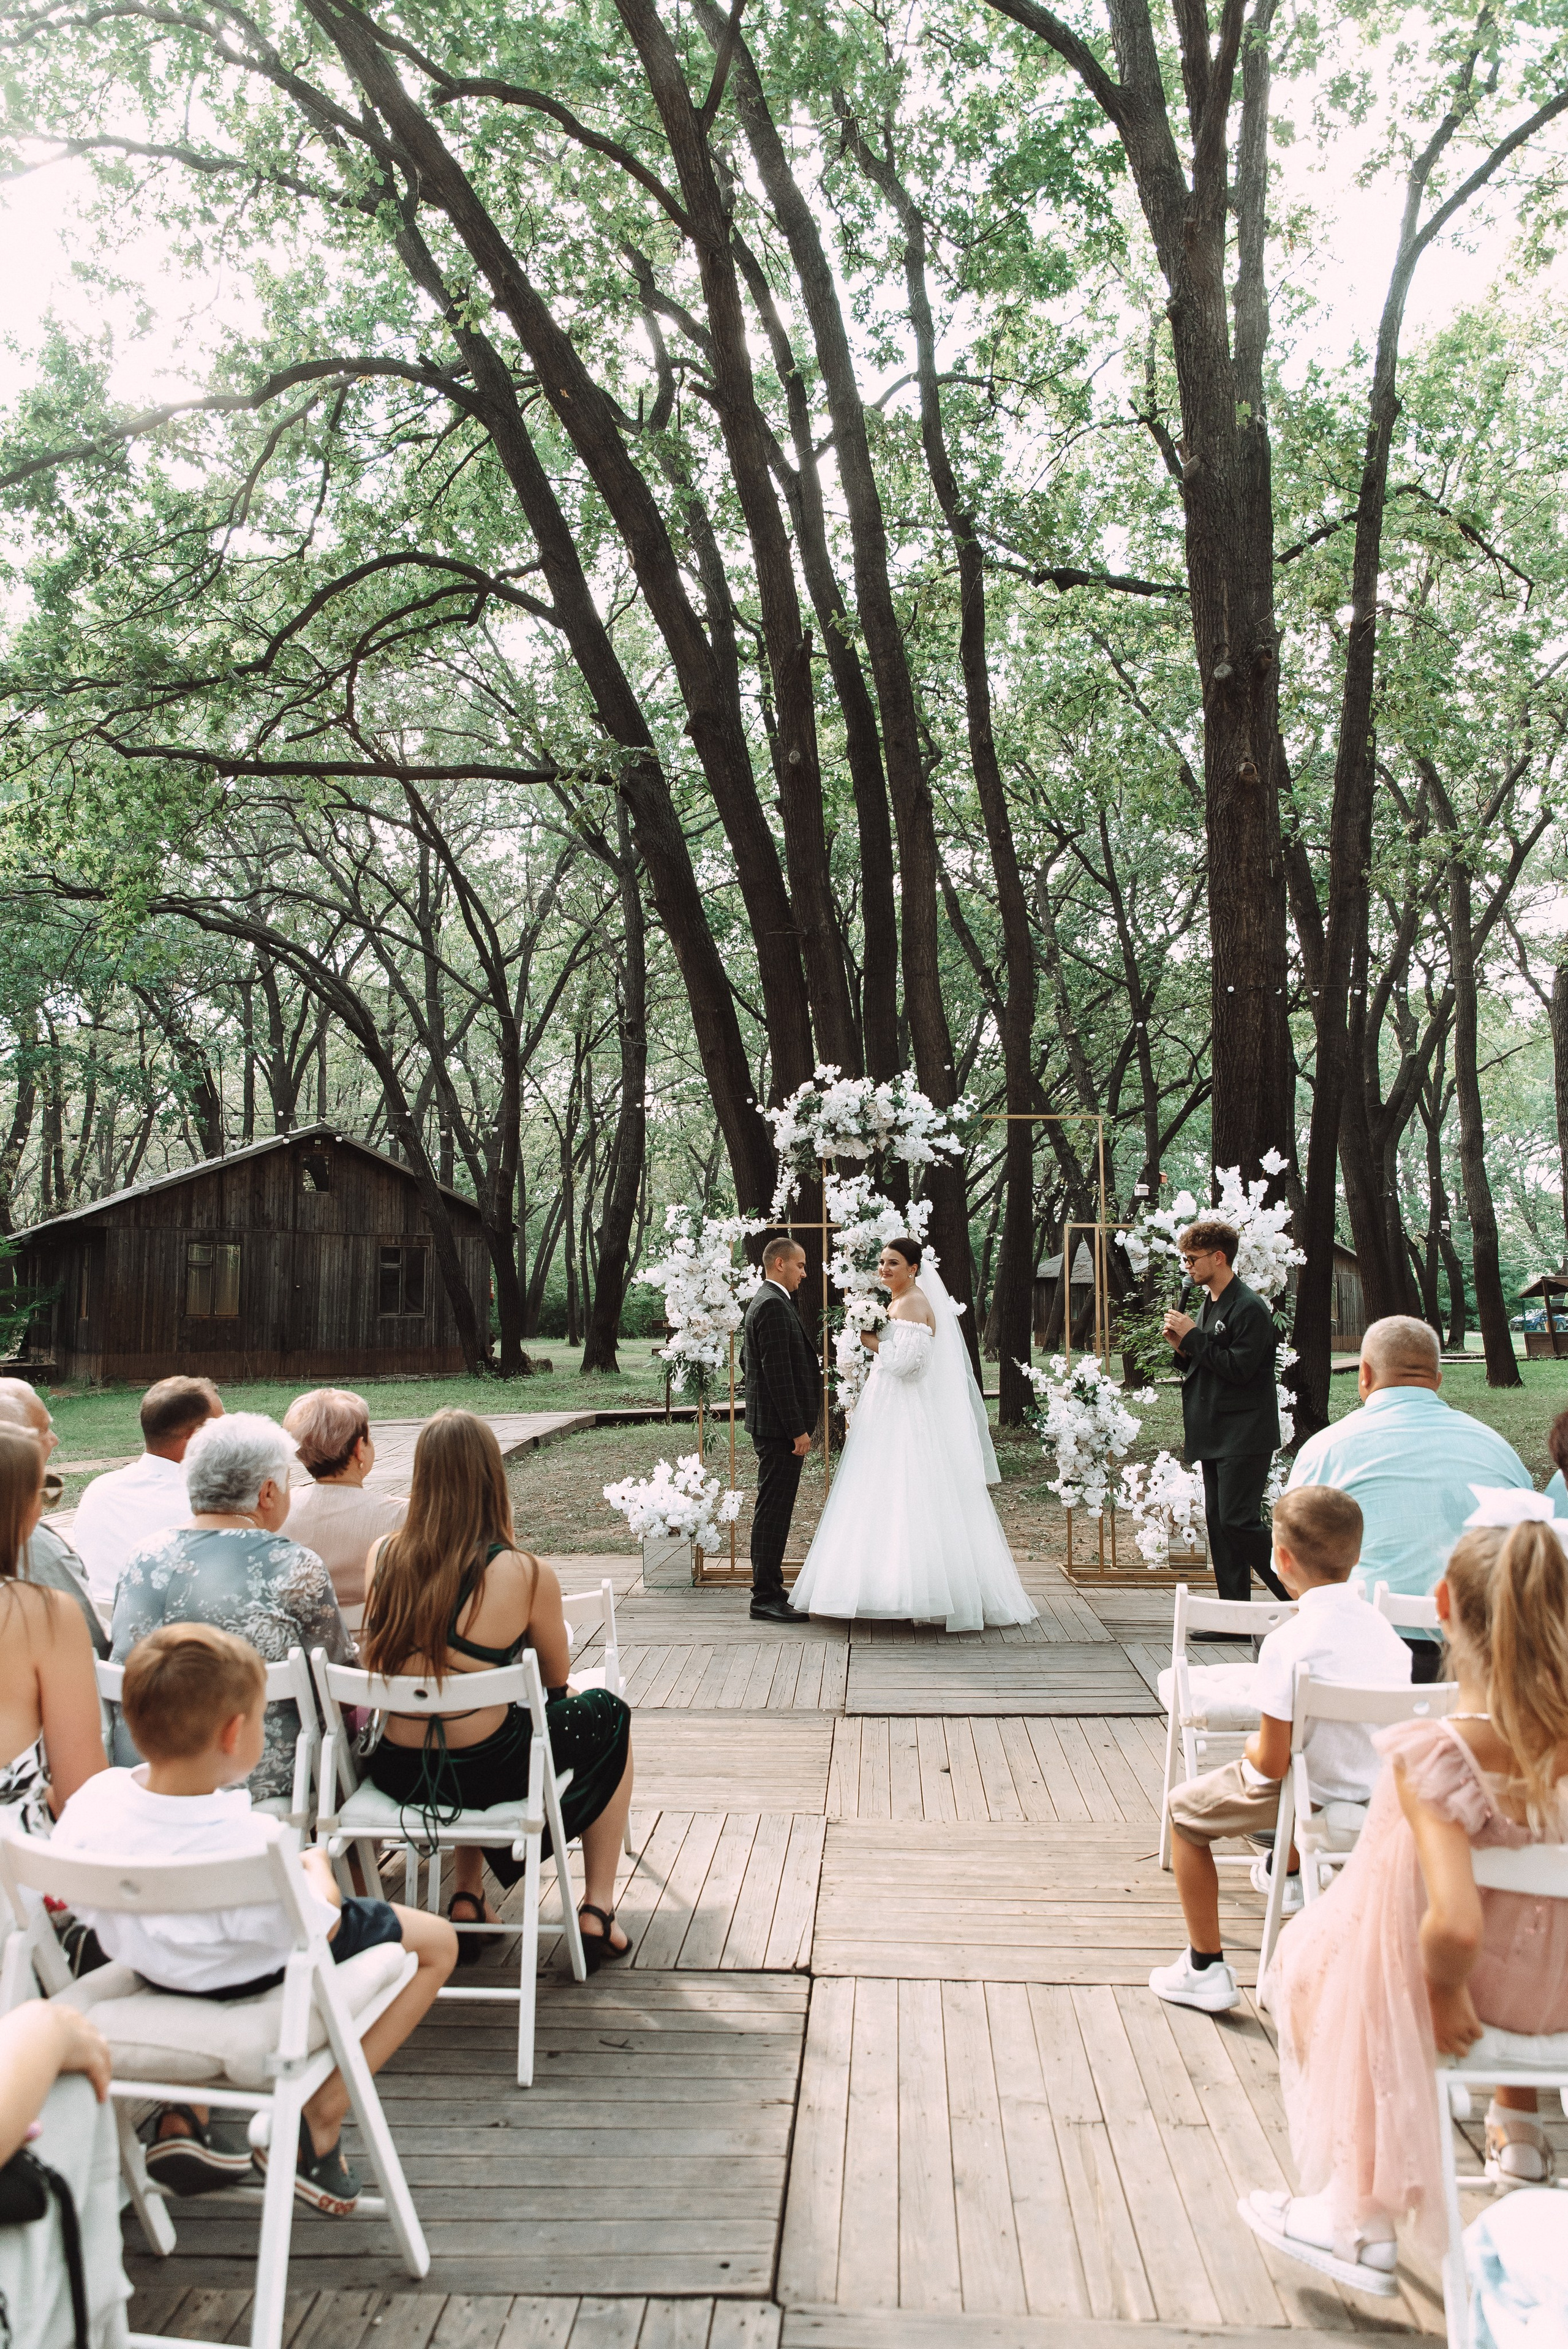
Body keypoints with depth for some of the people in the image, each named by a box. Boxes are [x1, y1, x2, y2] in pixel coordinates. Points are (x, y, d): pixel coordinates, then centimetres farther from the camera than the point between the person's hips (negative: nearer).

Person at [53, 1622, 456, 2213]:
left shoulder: (92, 1803, -24)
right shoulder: (251, 1844, -40)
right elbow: (317, 1931, -23)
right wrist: (317, 1870, -3)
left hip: (150, 1966, 6)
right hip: (262, 1981, -6)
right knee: (437, 1942, 10)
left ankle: (183, 2116, 23)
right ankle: (318, 2123, 6)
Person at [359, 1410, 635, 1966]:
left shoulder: (383, 1557, -6)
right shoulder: (526, 1574, -16)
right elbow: (555, 1679, 1)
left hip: (395, 1772, 5)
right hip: (484, 1774, -4)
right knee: (608, 1715, 22)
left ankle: (467, 1900, 35)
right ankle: (597, 1912, 24)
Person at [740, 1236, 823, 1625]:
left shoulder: (762, 1301, 17)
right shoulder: (774, 1305, -16)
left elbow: (747, 1360, 25)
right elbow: (778, 1372, -21)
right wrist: (797, 1429, -20)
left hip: (767, 1422, 11)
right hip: (780, 1425, -11)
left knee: (773, 1510, 15)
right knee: (774, 1510, -7)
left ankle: (768, 1589, 22)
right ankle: (765, 1598, -3)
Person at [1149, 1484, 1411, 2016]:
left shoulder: (1287, 1643, -27)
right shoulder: (1385, 1631, -7)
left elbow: (1273, 1764, -23)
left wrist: (1254, 1748, 1)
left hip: (1315, 1797, -7)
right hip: (1382, 1793, 7)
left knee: (1184, 1807, 16)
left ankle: (1206, 1969, 16)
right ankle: (1283, 1872, 66)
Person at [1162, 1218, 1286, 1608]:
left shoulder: (1249, 1308, -13)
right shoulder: (1208, 1305, 16)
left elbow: (1238, 1368, -21)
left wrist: (1193, 1336, -16)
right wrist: (1183, 1349, 1)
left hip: (1244, 1437, -9)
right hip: (1215, 1436, 9)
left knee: (1239, 1521, -13)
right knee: (1218, 1523, 8)